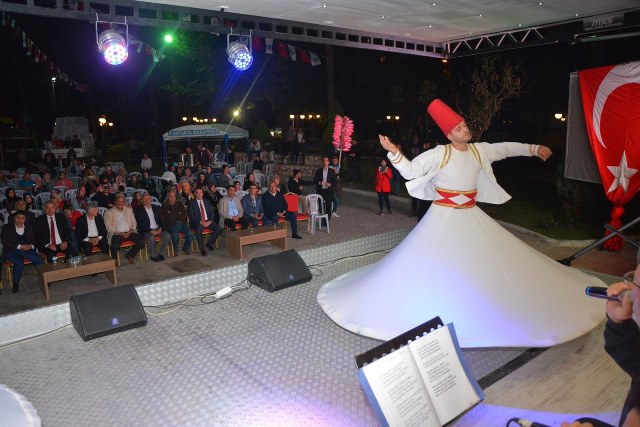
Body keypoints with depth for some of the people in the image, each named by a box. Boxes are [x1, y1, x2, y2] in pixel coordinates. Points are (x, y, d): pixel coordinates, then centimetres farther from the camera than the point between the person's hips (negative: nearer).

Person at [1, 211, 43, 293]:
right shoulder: (6, 227, 10)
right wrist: (20, 246, -16)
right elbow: (5, 242, -4)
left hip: (27, 249, 3)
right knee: (19, 263, -34)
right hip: (11, 251, -3)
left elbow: (34, 241, 13)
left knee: (39, 260, -28)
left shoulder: (29, 227, 20)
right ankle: (15, 283, -15)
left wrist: (31, 246, -12)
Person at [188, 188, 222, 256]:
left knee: (219, 228, -20)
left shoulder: (207, 201, 16)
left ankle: (210, 243, 2)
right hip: (197, 222, -4)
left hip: (208, 221, 4)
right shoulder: (191, 203, 3)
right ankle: (202, 249, -27)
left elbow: (212, 212, 11)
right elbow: (191, 216, -6)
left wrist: (209, 221, -8)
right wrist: (201, 222, -17)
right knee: (199, 228, -38)